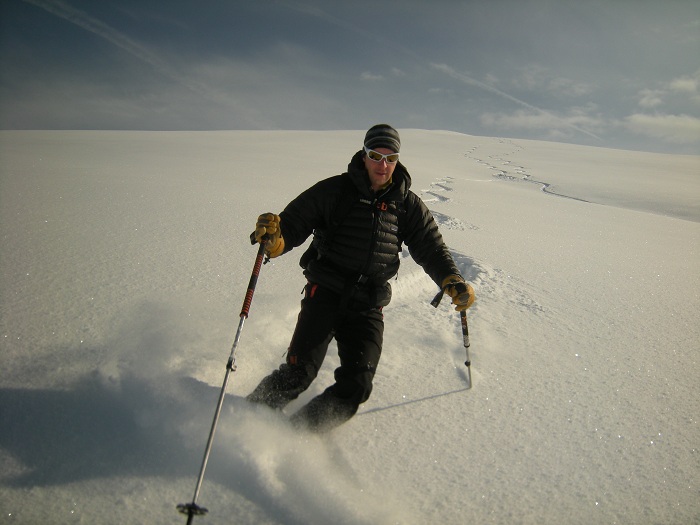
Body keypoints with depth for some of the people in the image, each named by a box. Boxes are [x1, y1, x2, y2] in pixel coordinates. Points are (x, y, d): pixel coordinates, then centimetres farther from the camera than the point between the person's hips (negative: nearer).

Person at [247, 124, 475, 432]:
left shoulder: (408, 205, 6)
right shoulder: (335, 191, -3)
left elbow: (431, 248, 7)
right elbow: (294, 222, -5)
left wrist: (452, 281, -11)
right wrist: (275, 239, -29)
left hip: (368, 305, 3)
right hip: (325, 292, -3)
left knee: (356, 387, -5)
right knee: (298, 374, -12)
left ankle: (299, 434, 15)